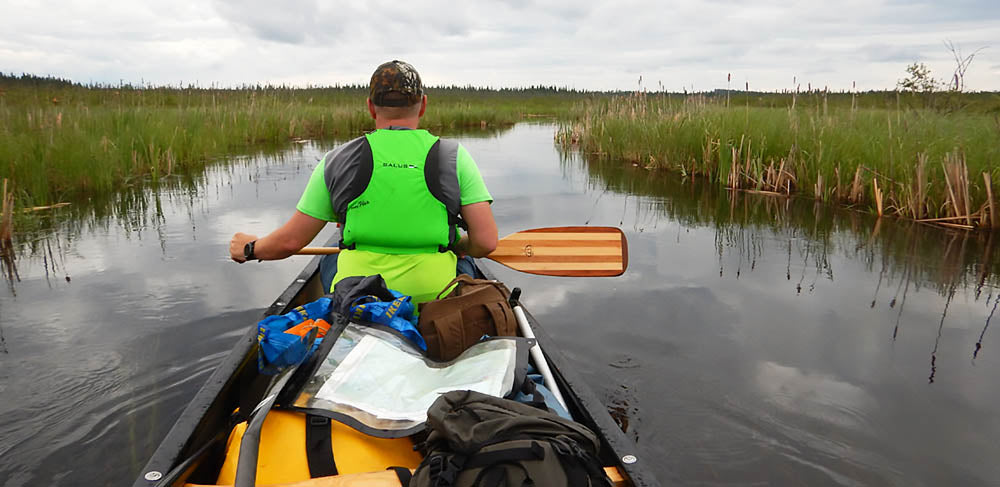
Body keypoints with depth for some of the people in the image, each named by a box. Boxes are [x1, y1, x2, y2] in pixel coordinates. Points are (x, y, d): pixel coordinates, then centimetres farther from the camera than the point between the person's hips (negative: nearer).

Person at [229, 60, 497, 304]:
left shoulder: (337, 162, 3)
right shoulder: (453, 156, 0)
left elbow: (291, 240, 8)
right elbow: (486, 241, -6)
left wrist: (249, 248, 29)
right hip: (433, 301, 0)